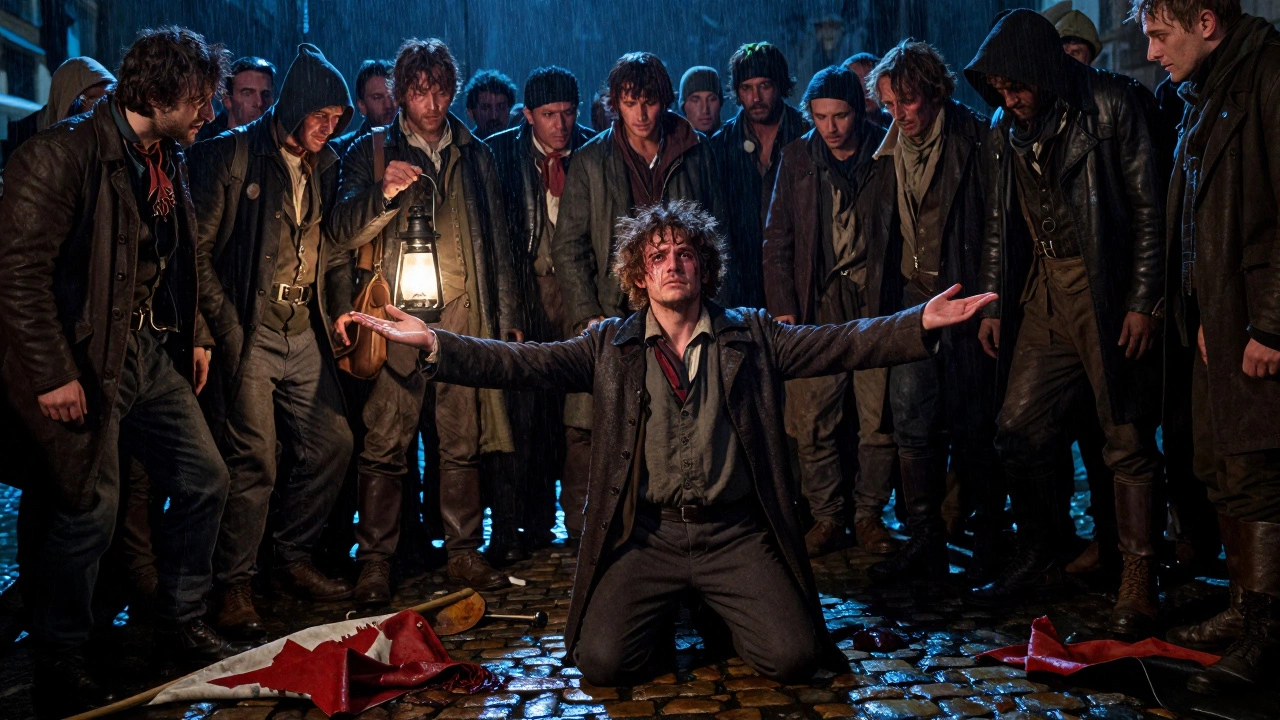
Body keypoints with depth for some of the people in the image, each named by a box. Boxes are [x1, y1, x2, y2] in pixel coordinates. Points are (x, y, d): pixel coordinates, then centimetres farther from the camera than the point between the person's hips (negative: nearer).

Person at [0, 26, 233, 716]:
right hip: (85, 362, -8)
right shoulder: (62, 153, -17)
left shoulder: (167, 159, 9)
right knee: (91, 506, -4)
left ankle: (180, 625, 27)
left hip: (152, 352, 8)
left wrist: (193, 335, 15)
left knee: (205, 479, 9)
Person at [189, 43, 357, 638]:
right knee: (253, 459, -7)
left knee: (332, 442, 5)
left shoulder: (325, 165, 13)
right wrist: (226, 328, -12)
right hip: (248, 333, -6)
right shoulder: (230, 154, -5)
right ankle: (233, 586, 8)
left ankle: (292, 560, 23)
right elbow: (199, 250, -7)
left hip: (304, 332, 6)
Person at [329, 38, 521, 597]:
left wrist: (506, 314, 13)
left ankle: (465, 551, 16)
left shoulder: (474, 155, 16)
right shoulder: (372, 151, 8)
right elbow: (345, 230, -2)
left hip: (464, 315, 3)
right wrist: (384, 192, -21)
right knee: (384, 445, -4)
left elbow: (496, 239, 18)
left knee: (463, 441, 6)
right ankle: (374, 560, 6)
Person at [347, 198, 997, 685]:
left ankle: (720, 610, 17)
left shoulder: (751, 335, 7)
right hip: (645, 535, 0)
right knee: (602, 661, -16)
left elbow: (841, 344, -1)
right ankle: (672, 612, 17)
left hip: (735, 532, 0)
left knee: (793, 656, -16)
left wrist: (920, 323, -16)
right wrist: (435, 344, -14)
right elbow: (523, 363, -1)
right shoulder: (611, 345, 7)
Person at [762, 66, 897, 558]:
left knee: (879, 422, 0)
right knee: (811, 423, -2)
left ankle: (869, 515, 16)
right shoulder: (797, 158, 7)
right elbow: (777, 240, 9)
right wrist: (783, 309, 0)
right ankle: (826, 517, 11)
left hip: (877, 307, -1)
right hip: (817, 309, 1)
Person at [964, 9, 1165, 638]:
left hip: (1109, 290, -5)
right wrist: (992, 302, 9)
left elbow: (1149, 207, -9)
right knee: (1019, 426, 3)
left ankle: (1138, 585, 7)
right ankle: (1037, 560, 19)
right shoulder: (1005, 129, 8)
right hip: (1043, 290, 6)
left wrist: (1144, 301, -12)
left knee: (1127, 438, -2)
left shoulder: (1109, 103, -9)